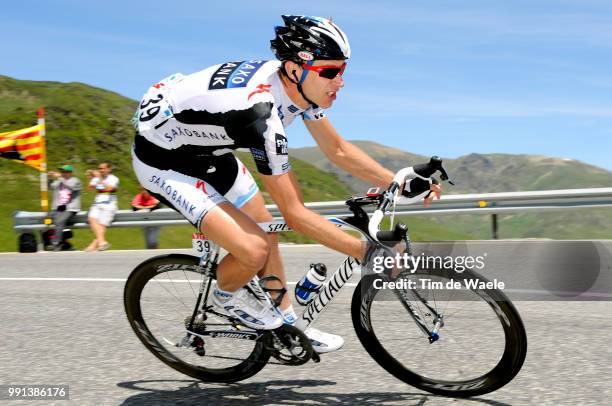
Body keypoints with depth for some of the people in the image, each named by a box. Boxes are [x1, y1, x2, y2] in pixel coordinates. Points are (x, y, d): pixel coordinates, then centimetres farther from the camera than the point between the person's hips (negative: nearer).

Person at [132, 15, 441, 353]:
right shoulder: (260, 111, -37)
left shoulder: (297, 84, -11)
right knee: (254, 251, -21)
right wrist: (365, 252, -28)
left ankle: (289, 327, 27)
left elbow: (338, 150, 2)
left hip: (205, 151, 9)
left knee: (266, 232, 11)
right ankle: (226, 296, 12)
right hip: (162, 160, -9)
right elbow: (294, 213, -32)